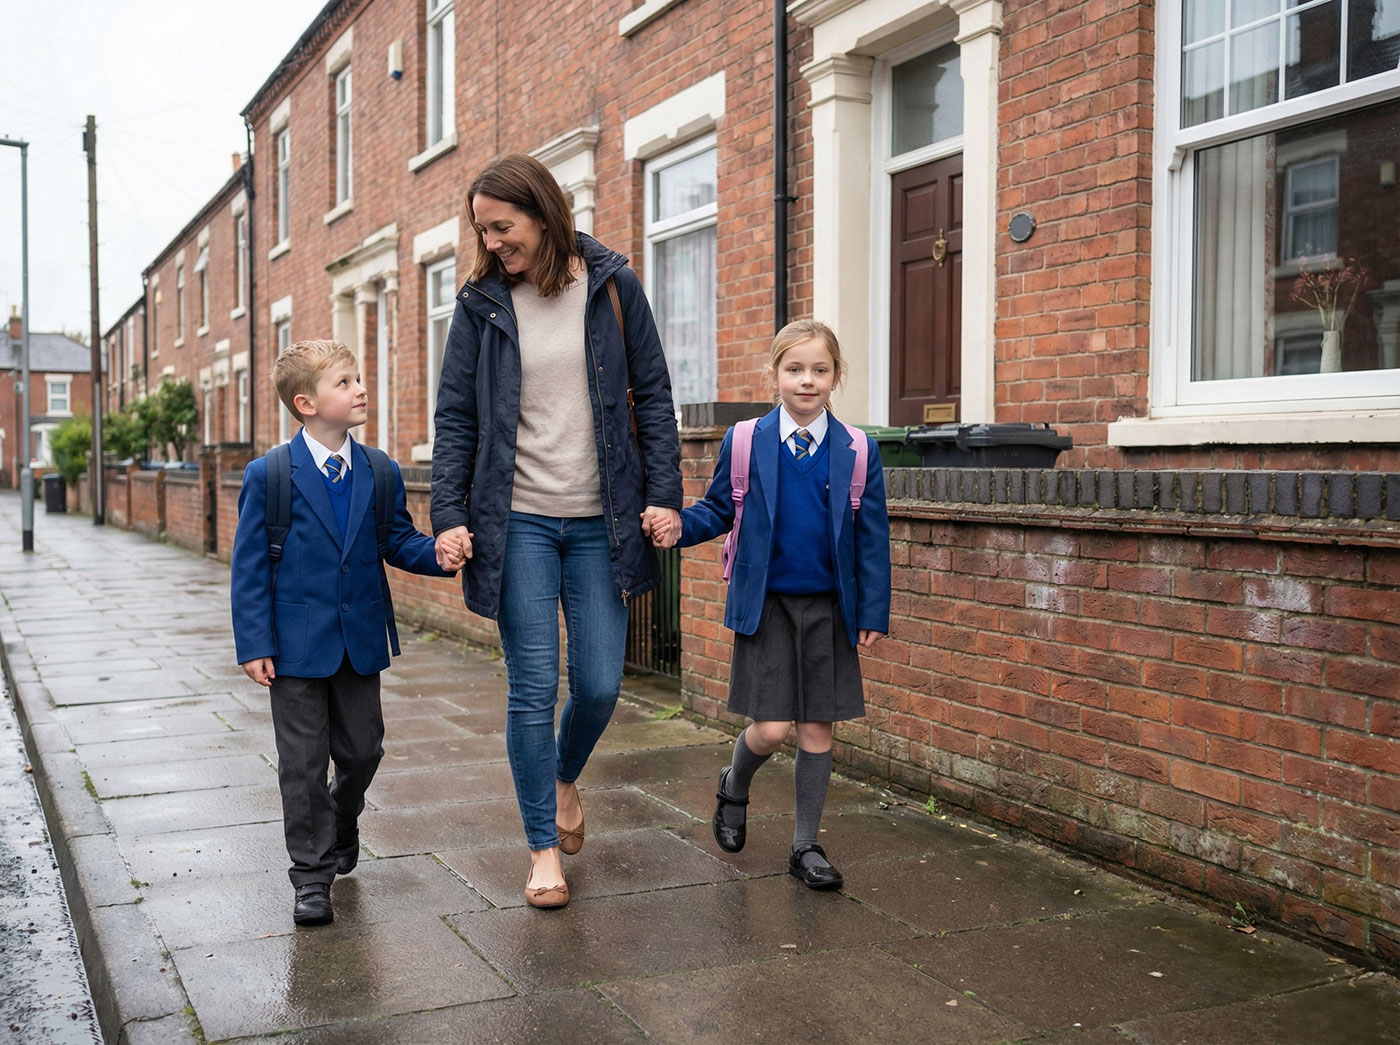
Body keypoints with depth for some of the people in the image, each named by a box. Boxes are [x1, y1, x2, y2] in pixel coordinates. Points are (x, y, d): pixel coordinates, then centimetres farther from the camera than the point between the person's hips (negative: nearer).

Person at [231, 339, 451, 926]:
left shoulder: (380, 472, 2)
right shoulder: (268, 476, -9)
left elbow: (399, 542, 7)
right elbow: (250, 566, -7)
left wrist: (438, 554, -15)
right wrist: (254, 645, -11)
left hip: (361, 643, 4)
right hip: (298, 647, -4)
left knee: (362, 750, 14)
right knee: (304, 762, 5)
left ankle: (339, 824, 44)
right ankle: (312, 873, 18)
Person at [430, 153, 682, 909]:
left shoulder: (611, 285, 1)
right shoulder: (481, 303, 2)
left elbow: (652, 395, 4)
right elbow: (455, 416, 3)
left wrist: (663, 494, -4)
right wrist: (449, 517, -6)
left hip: (599, 521, 1)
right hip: (518, 522, 0)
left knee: (600, 686, 3)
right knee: (533, 689, -1)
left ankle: (565, 778, 36)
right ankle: (544, 846, 15)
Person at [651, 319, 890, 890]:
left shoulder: (858, 452, 0)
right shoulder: (744, 443, -2)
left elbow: (872, 538, 2)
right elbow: (717, 509, 6)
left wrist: (873, 613, -1)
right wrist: (679, 526, -15)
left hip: (828, 608, 2)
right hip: (765, 604, -1)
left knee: (817, 729, 6)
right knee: (770, 728, -5)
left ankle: (805, 846, 22)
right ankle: (733, 787, 29)